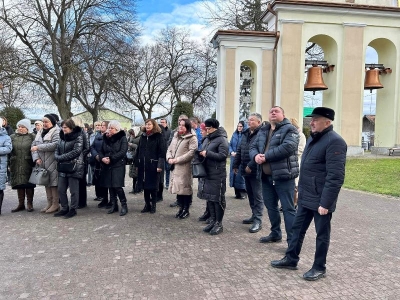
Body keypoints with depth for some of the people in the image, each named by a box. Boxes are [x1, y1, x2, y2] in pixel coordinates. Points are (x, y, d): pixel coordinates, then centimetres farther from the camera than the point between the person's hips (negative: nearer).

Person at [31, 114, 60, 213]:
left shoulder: (56, 132, -7)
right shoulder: (40, 133, 17)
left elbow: (55, 145, -22)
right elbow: (33, 145, 11)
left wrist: (38, 147, -17)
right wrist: (36, 158, -6)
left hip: (53, 163, -7)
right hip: (42, 163, 7)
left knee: (53, 182, -4)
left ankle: (55, 204, 7)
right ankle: (49, 203, 23)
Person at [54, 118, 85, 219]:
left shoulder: (78, 137, -7)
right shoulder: (62, 137, 14)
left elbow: (76, 151, -17)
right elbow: (57, 150, 15)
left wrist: (61, 157, -14)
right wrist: (57, 157, -7)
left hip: (74, 167, -7)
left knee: (73, 190, 1)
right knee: (61, 190, 11)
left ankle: (73, 209, 14)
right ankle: (65, 208, 25)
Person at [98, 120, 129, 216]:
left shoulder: (122, 138, -3)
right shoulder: (106, 138, 12)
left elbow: (123, 152, -14)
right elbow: (101, 151, 11)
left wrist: (111, 158, -20)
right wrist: (102, 158, -10)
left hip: (118, 165, -5)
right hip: (107, 166, 5)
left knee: (117, 186, -11)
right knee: (110, 186, 8)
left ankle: (124, 205, 3)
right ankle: (114, 205, 20)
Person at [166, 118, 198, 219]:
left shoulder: (192, 138, -5)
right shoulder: (175, 137, 19)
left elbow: (192, 152, -16)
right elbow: (169, 149, 19)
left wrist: (177, 159, -17)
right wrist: (169, 158, -3)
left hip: (185, 168, -7)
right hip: (175, 167, 7)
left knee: (185, 188, -3)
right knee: (178, 187, 10)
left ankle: (186, 210, 10)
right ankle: (181, 208, 21)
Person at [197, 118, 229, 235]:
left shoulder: (222, 140, -10)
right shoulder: (208, 139, 15)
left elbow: (222, 155, -21)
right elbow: (203, 151, 26)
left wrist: (207, 153, -17)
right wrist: (201, 153, 3)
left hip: (217, 175, -8)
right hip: (207, 174, 8)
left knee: (218, 199, 0)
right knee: (209, 198, 12)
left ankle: (219, 223, 11)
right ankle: (213, 221, 24)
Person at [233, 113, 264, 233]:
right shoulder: (246, 134, 14)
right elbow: (239, 151, 19)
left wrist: (251, 166, -22)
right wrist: (236, 164, 16)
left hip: (256, 170, -9)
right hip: (246, 170, 9)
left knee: (257, 196, -1)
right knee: (250, 194, 17)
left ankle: (258, 220, 6)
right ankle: (254, 215, 30)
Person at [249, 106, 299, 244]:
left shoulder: (289, 129, -6)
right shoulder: (263, 130, 16)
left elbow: (287, 147, -22)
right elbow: (253, 146, 12)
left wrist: (266, 156, -19)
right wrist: (256, 155, -12)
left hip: (283, 175, -7)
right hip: (266, 176, 8)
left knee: (288, 208, -1)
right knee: (271, 206, 18)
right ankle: (275, 234, 34)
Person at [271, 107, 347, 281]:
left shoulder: (334, 141, -18)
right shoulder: (313, 138, 11)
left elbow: (335, 177, -23)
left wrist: (325, 203, -23)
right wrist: (300, 189, 20)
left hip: (320, 200, -8)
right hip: (306, 197, 9)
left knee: (322, 234, 9)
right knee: (297, 229, 17)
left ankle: (319, 268, 26)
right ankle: (290, 259, 32)